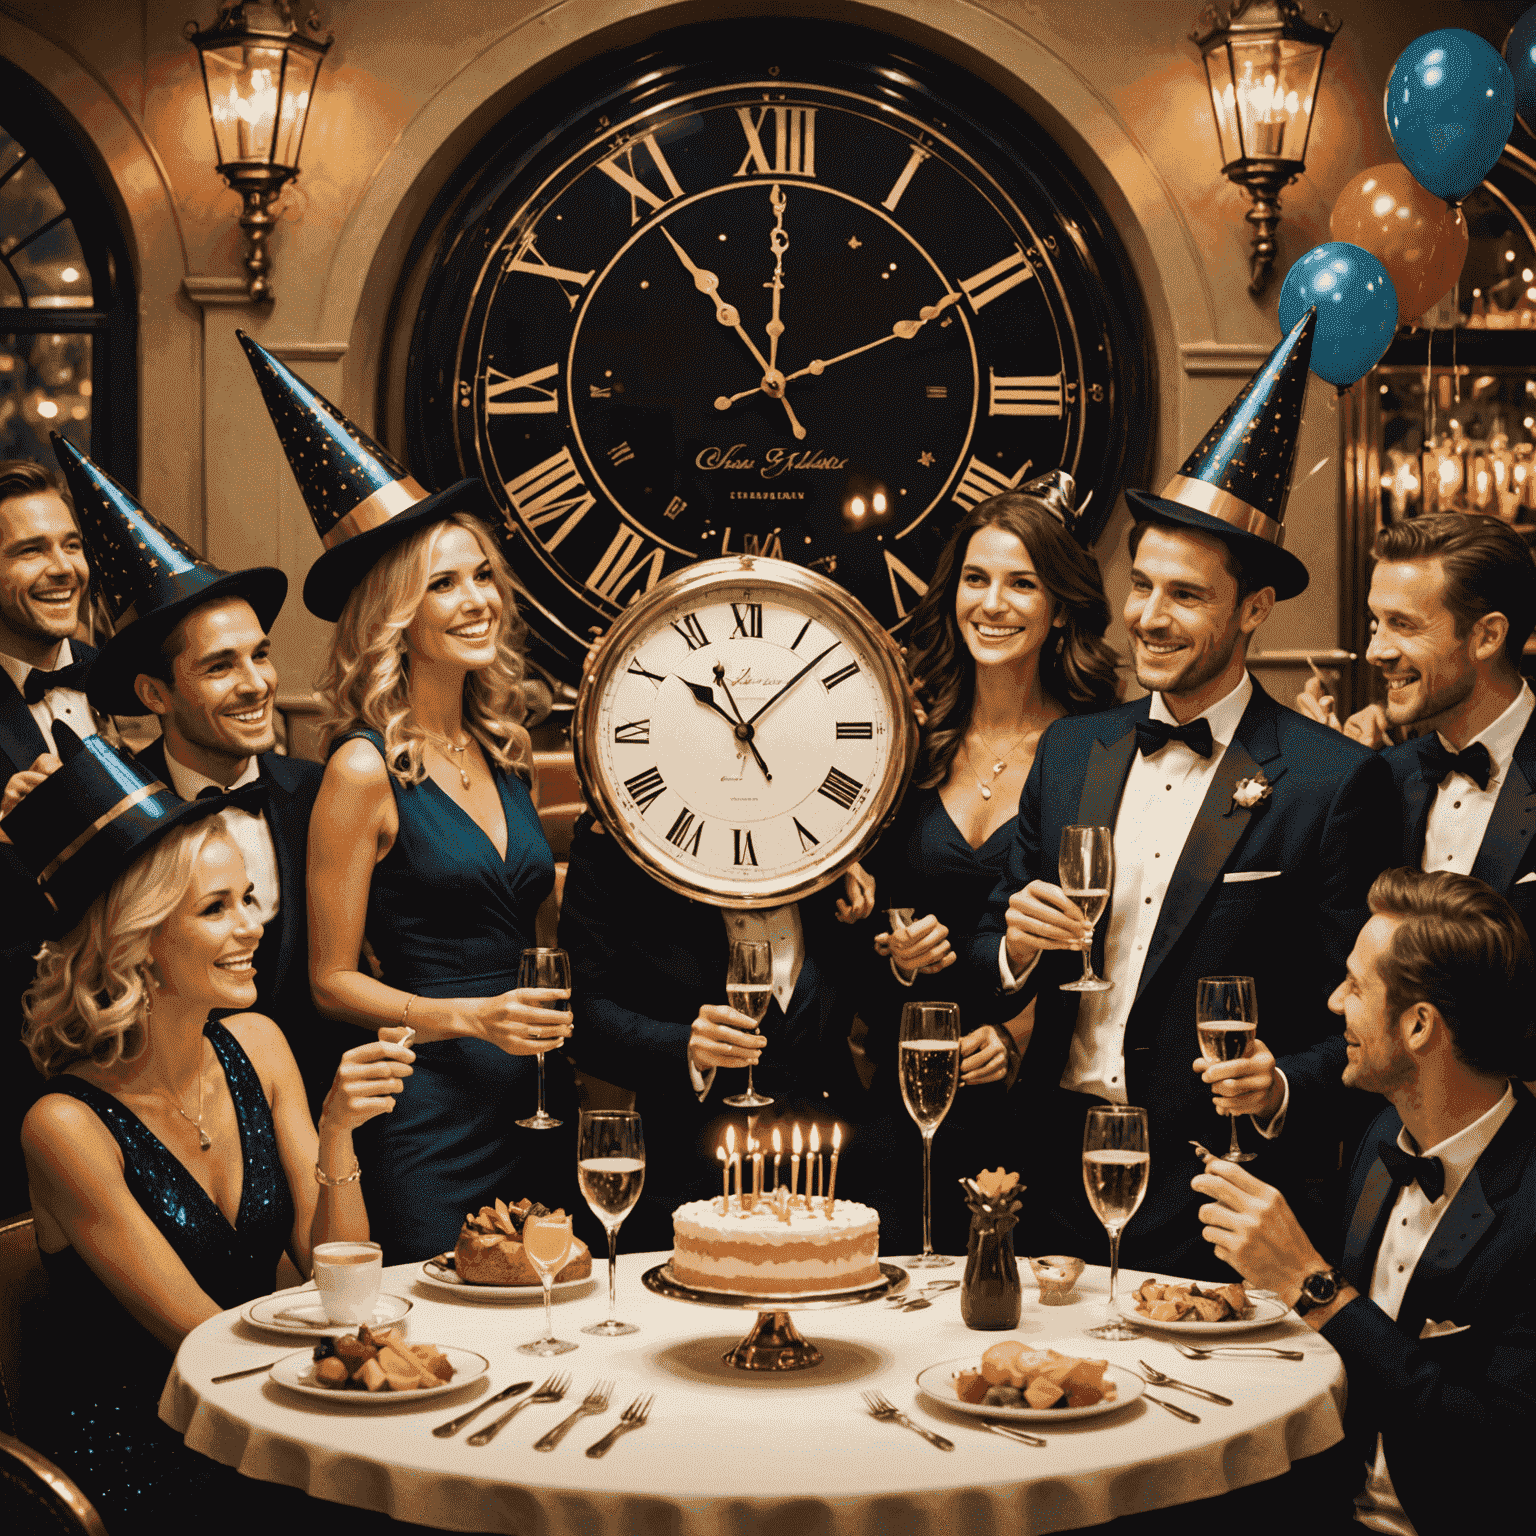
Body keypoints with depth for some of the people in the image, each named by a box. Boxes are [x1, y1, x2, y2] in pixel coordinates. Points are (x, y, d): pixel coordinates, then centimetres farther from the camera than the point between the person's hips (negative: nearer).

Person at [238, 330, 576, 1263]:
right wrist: (467, 1016, -17)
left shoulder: (505, 755, 10)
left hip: (540, 1101, 6)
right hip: (432, 1108, -6)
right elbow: (334, 981, -7)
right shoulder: (365, 771, -9)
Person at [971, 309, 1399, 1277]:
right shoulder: (1072, 751, 10)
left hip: (1211, 1192, -4)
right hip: (1058, 1166, 4)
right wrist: (1016, 945, -7)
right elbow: (991, 951, 14)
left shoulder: (1335, 782, -6)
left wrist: (1285, 1089, -23)